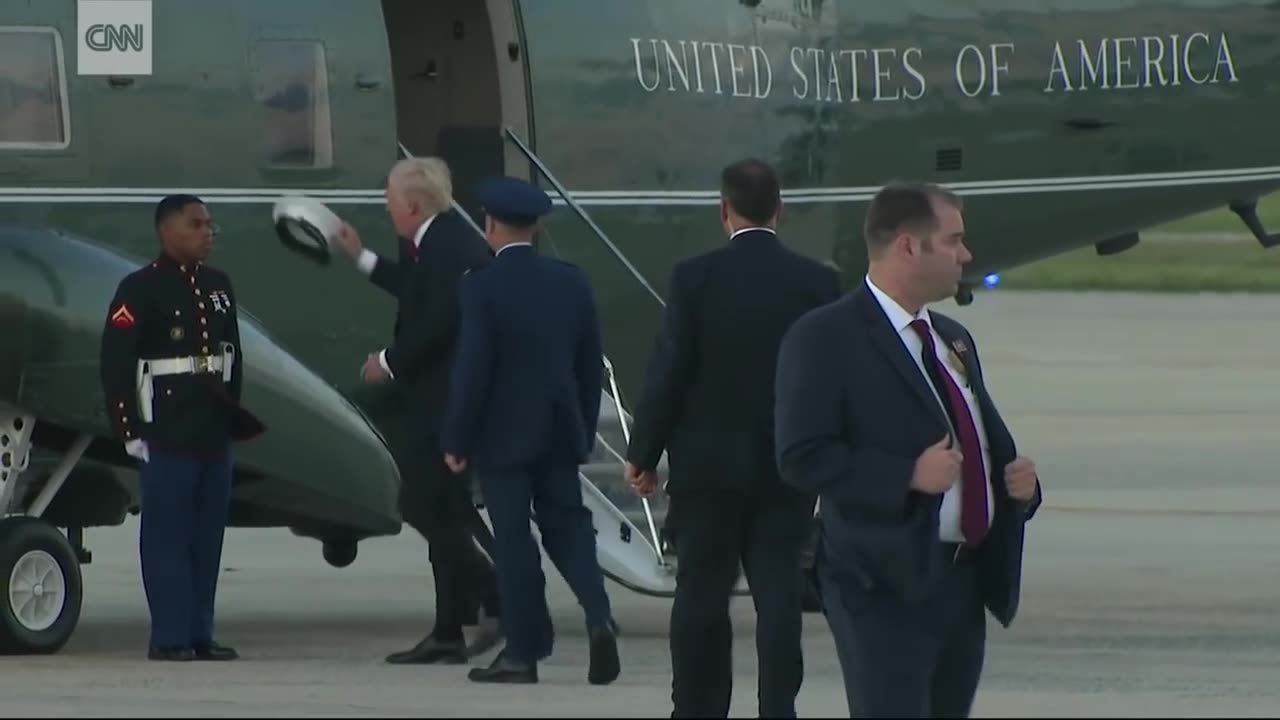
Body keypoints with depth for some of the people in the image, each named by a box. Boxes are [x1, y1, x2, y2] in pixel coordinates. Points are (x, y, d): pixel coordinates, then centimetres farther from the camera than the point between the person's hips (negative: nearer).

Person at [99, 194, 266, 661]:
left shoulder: (218, 286, 13)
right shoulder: (140, 289, -9)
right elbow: (115, 364, -12)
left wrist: (233, 414, 16)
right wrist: (130, 430, -14)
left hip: (215, 434, 7)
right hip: (167, 436, -7)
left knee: (207, 538, 8)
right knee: (167, 536, -3)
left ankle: (200, 635, 14)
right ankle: (170, 637, 0)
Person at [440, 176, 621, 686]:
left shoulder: (482, 287, -13)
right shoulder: (571, 282, 3)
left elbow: (472, 369, -14)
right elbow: (591, 364, 8)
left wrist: (456, 441, -6)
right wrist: (585, 429, 17)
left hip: (503, 434, -4)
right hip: (560, 432, 5)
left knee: (514, 542, 2)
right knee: (568, 527, 12)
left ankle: (524, 652, 5)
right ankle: (598, 617, -10)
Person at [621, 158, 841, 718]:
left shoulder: (694, 277, -9)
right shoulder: (818, 282, -3)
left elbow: (668, 371, -8)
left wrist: (644, 453, 1)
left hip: (708, 463, -1)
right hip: (787, 467, 1)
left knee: (701, 599, 7)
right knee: (780, 598, 3)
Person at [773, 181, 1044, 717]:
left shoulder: (953, 339, 19)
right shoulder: (826, 338, -9)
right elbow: (802, 457, -17)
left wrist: (1017, 479, 6)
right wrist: (909, 476, -24)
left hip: (966, 580, 8)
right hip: (886, 584, -8)